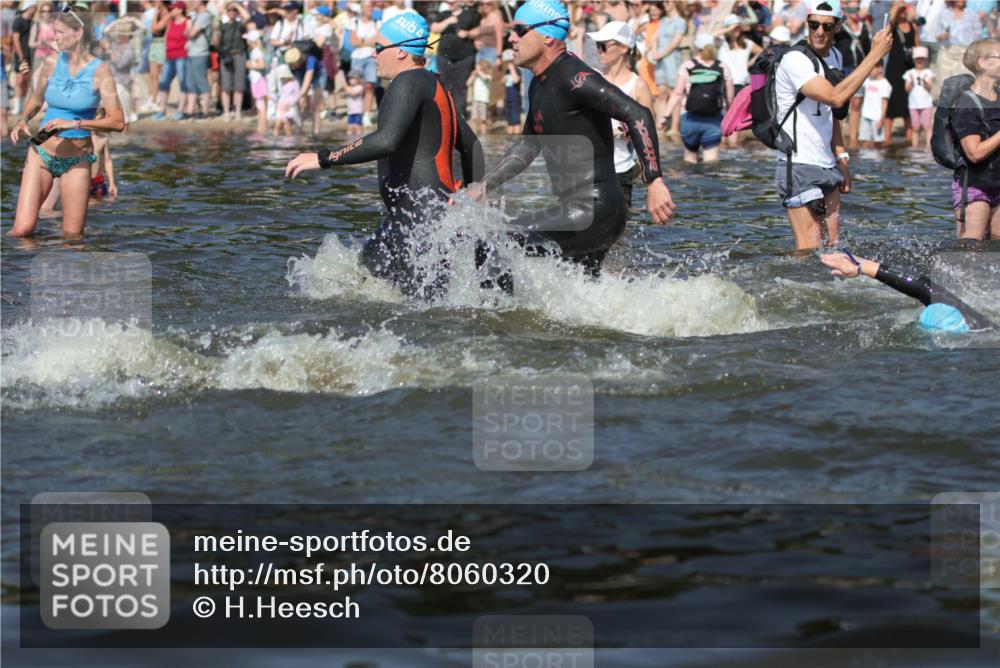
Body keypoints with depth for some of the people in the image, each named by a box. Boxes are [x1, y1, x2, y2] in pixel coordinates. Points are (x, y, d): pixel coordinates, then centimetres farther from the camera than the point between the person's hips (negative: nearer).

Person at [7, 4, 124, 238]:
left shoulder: (100, 71, -9)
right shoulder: (52, 64, 1)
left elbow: (117, 122, -16)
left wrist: (74, 123, -24)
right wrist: (23, 120, -1)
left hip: (76, 162, -2)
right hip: (41, 154, 2)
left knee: (73, 237, 2)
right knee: (22, 231, -11)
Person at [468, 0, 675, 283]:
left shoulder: (573, 78, -15)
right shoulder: (540, 85, 16)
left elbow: (637, 114, -25)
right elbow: (527, 146, 29)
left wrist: (654, 183, -32)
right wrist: (481, 188, 20)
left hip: (594, 208, -10)